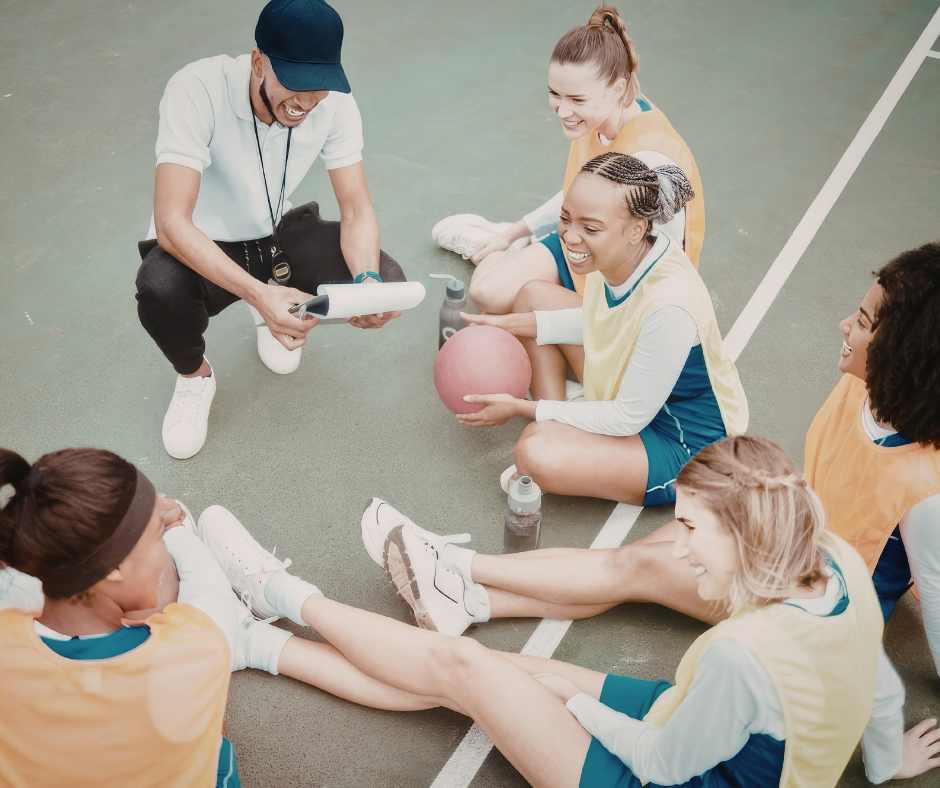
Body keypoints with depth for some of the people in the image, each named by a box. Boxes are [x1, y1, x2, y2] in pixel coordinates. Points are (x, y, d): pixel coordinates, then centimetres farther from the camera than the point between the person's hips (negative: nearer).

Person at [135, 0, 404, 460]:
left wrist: (367, 281, -35)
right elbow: (172, 223, -36)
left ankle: (278, 317, 15)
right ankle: (193, 375, 1)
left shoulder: (335, 102, -17)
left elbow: (357, 210, -13)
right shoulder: (196, 90, -30)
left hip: (276, 236, 4)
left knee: (387, 283, -19)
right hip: (200, 248, -3)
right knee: (159, 290, -38)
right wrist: (260, 294, -49)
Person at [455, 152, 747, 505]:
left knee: (536, 452, -33)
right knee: (534, 295, 6)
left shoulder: (668, 306, -37)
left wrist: (522, 408, -19)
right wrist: (509, 323, -2)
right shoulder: (620, 253, -15)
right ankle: (559, 428, 1)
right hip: (629, 389, 8)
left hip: (686, 449, -8)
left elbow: (630, 419, -25)